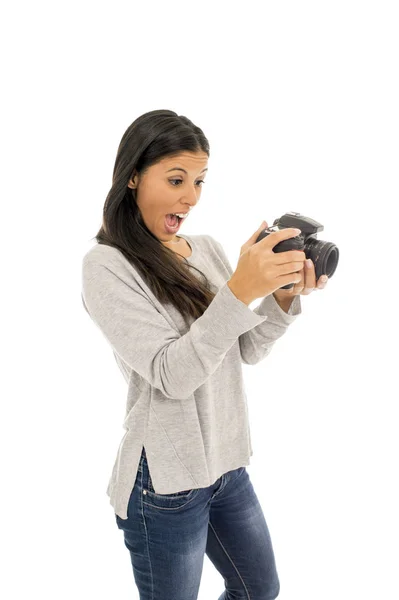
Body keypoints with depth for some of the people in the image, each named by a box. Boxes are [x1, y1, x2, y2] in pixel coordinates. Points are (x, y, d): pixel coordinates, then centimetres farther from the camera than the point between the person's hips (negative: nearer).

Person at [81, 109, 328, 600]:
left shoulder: (208, 249, 3)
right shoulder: (106, 265, -16)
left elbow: (248, 352, 4)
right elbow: (171, 375, -23)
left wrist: (284, 295, -13)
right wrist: (239, 291, -33)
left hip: (227, 463, 7)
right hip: (165, 482, -6)